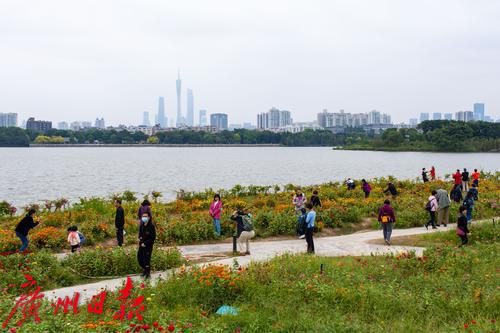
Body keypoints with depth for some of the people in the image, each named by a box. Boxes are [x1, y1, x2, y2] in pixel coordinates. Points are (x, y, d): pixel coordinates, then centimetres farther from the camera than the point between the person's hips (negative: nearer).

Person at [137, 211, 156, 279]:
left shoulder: (151, 226, -16)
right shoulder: (141, 225, 3)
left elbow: (153, 238, -15)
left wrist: (145, 243, -16)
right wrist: (140, 238, -3)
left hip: (148, 246, -7)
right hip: (141, 245, 7)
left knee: (146, 260, -4)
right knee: (139, 258, 13)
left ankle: (148, 274, 13)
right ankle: (145, 270, 36)